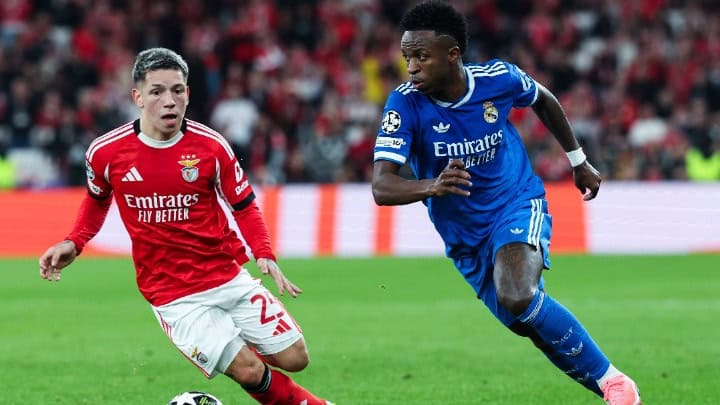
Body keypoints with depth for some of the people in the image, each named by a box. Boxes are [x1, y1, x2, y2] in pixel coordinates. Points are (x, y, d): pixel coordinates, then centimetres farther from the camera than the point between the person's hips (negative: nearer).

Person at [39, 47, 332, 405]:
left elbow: (244, 207, 3)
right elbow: (97, 199, 15)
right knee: (250, 372, -14)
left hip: (228, 277, 2)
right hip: (171, 295, -2)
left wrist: (265, 256, -12)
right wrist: (73, 243, 3)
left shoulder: (211, 146, -7)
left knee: (294, 358, -1)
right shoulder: (106, 152, -7)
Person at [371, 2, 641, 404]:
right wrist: (432, 186, -48)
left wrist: (579, 161, 17)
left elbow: (544, 100, 10)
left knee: (517, 298, -30)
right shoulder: (406, 104, -19)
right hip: (465, 237, 3)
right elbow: (381, 187, -29)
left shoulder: (498, 78, -16)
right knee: (526, 322, 4)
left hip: (518, 207, -3)